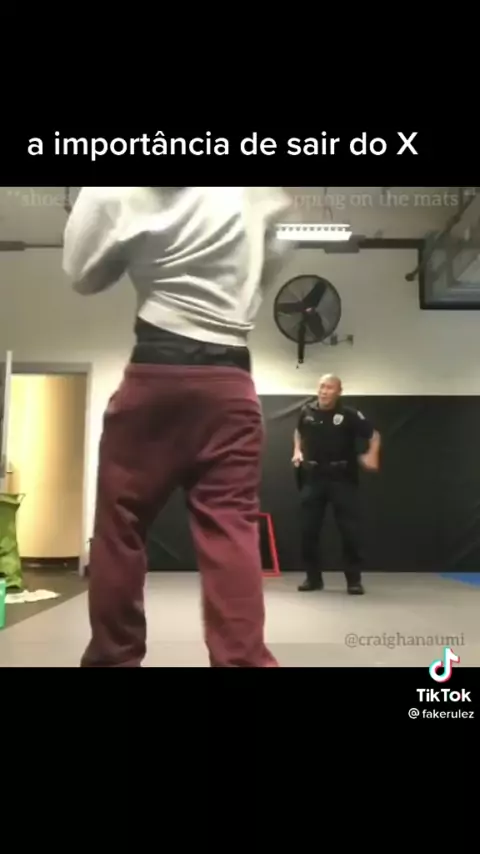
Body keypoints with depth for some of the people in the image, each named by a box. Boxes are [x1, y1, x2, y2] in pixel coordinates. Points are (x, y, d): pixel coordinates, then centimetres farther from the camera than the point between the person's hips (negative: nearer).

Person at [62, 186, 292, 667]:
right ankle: (243, 659, -4)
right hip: (230, 382, 3)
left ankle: (112, 658, 18)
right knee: (231, 532, -1)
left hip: (156, 374, -2)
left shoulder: (121, 194, 2)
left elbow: (83, 275, 10)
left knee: (120, 524, 9)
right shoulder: (259, 196, 11)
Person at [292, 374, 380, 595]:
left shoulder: (349, 415, -9)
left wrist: (372, 455, -16)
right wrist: (297, 451, 8)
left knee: (349, 530, -1)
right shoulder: (307, 412, 1)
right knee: (309, 530, 5)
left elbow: (374, 435, 1)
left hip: (342, 478, -3)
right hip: (312, 477, 3)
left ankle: (354, 580, 12)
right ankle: (313, 577, 19)